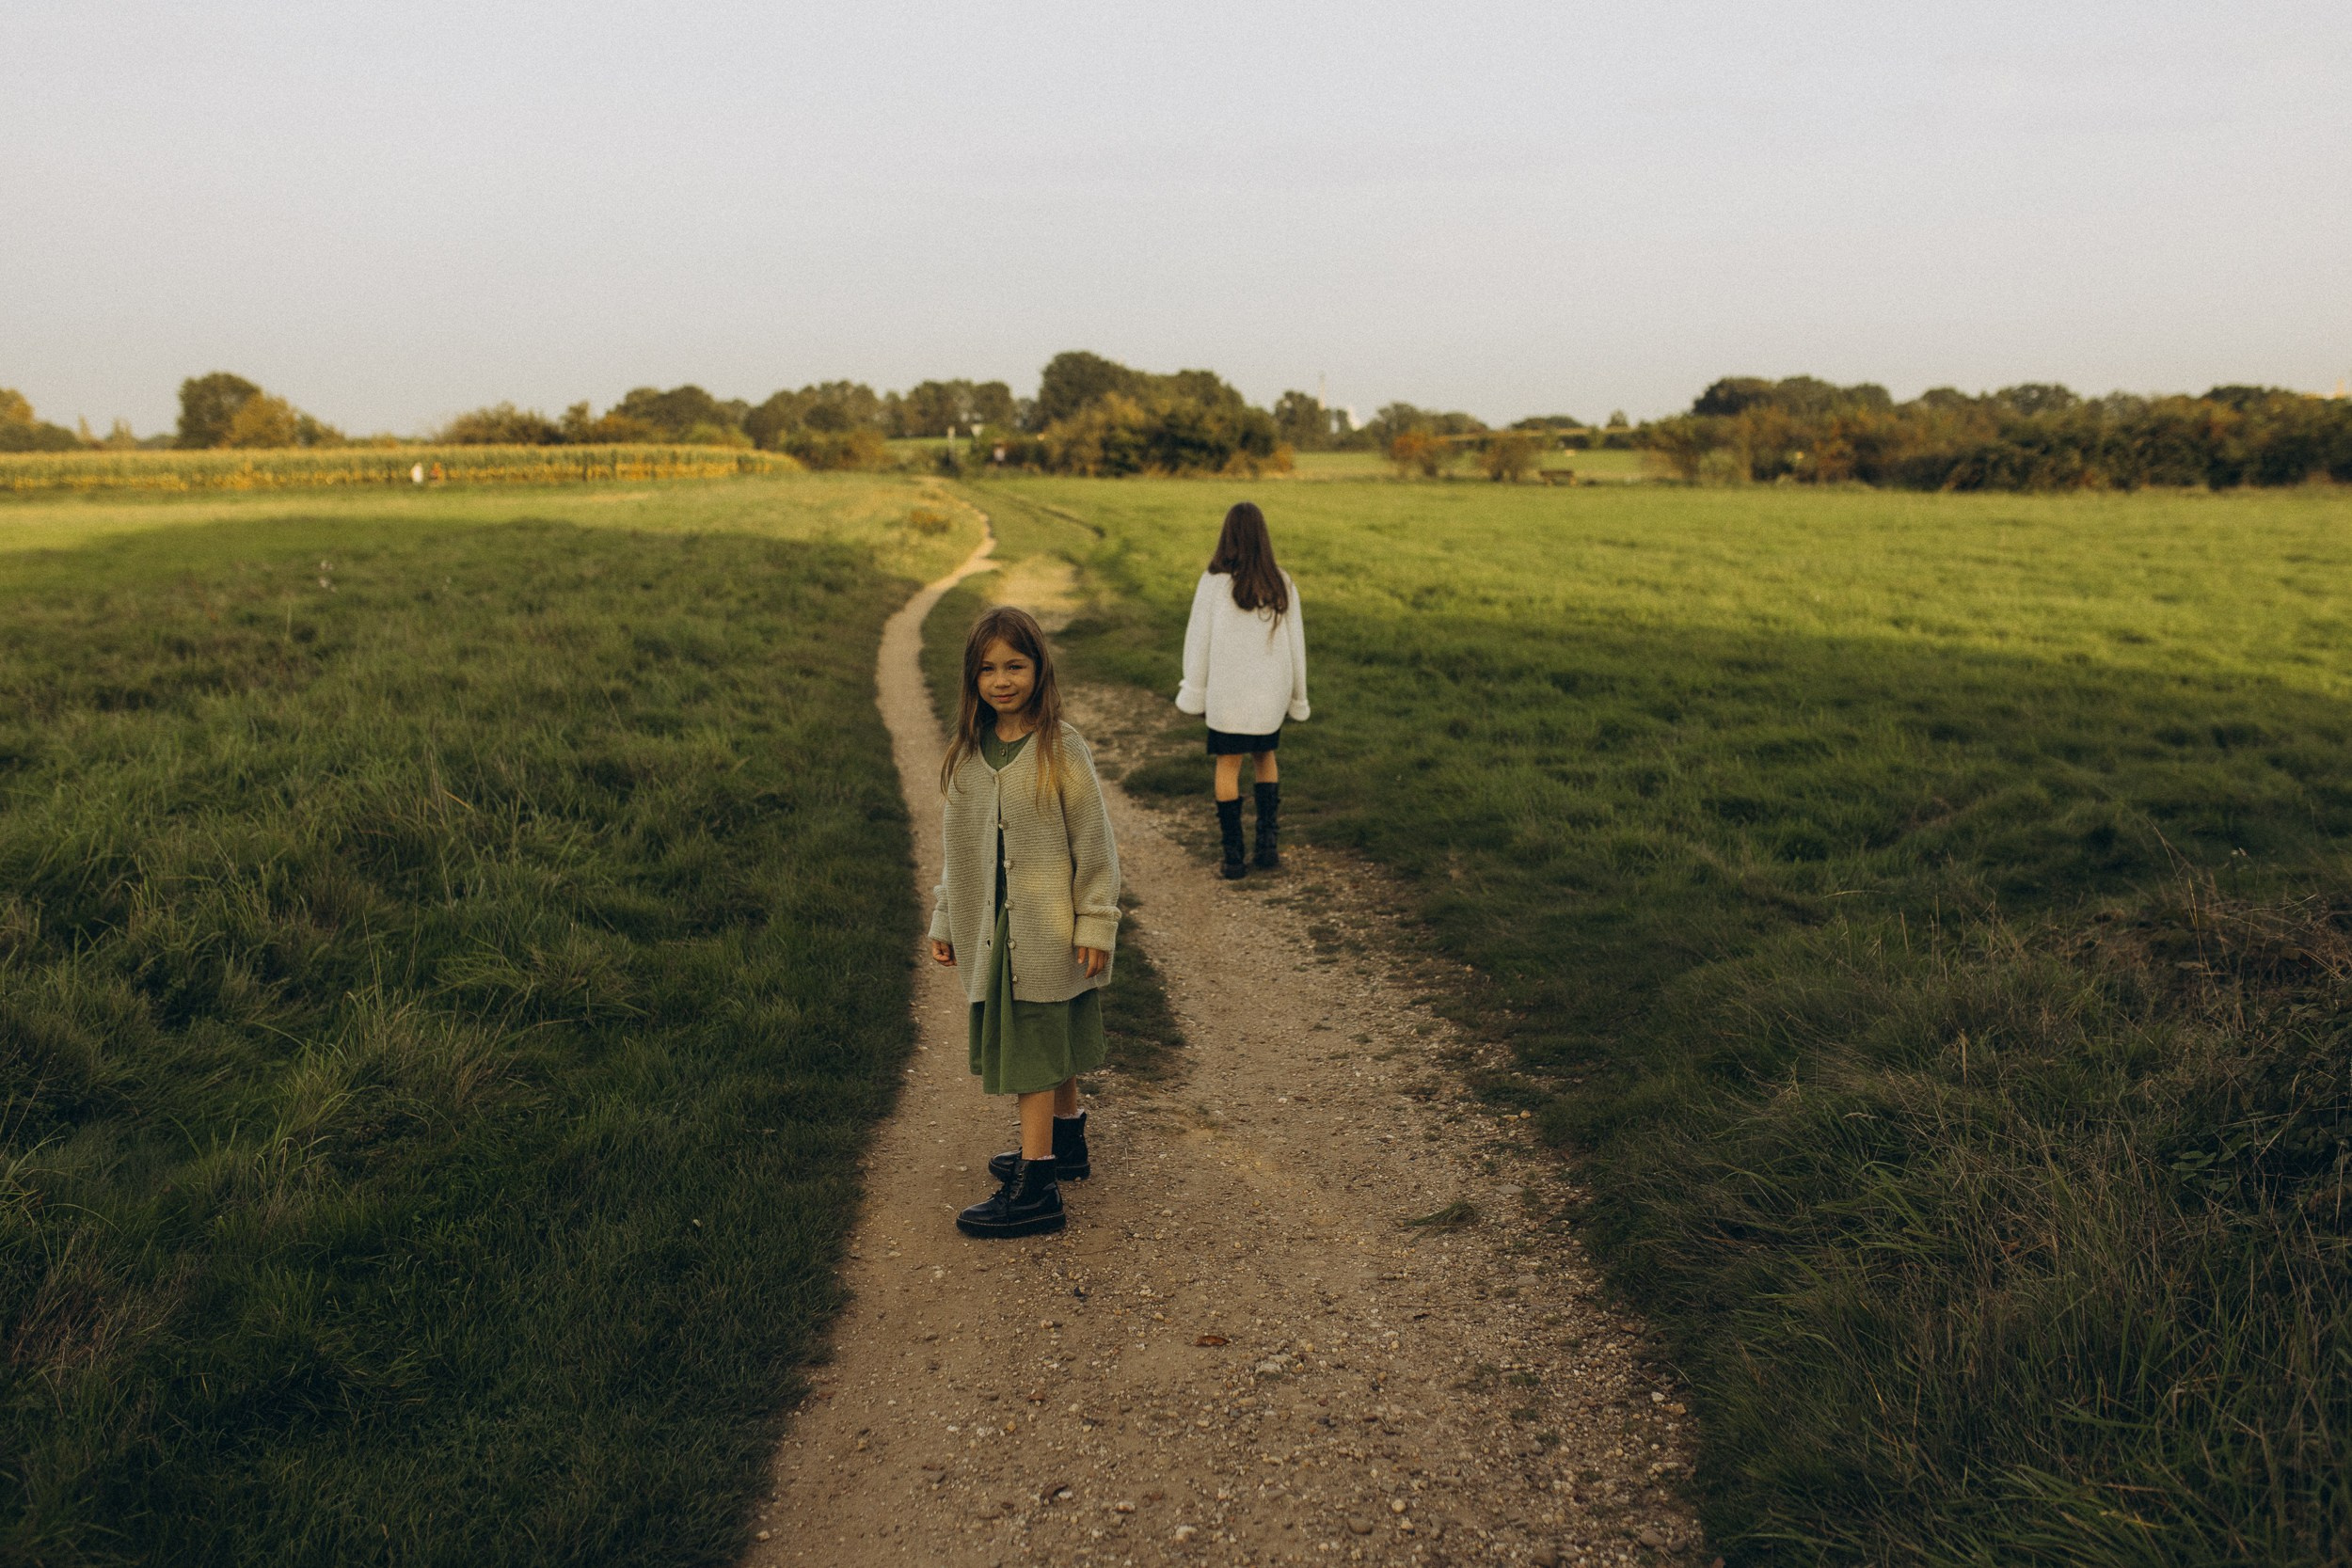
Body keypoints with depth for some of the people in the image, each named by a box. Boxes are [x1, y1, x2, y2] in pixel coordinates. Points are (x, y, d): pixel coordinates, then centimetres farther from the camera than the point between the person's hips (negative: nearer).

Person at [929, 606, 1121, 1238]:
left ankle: (1035, 1190, 2)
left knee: (1033, 1052, -4)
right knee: (1046, 1047, 19)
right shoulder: (967, 751, 4)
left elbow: (1093, 842, -9)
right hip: (992, 930, 5)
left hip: (1047, 932, -5)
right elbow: (956, 843, 12)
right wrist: (944, 921, 13)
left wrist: (1095, 924, -10)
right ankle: (1066, 1146, 37)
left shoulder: (1061, 748, -12)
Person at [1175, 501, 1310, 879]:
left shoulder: (1214, 582, -11)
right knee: (1264, 756, 22)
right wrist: (1299, 696, 13)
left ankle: (1234, 855, 9)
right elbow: (1295, 642, 4)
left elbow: (1199, 638, -5)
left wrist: (1193, 689, 7)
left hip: (1228, 691, -3)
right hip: (1270, 691, 3)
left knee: (1228, 765, 8)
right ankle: (1268, 839, 11)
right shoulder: (1282, 583, -2)